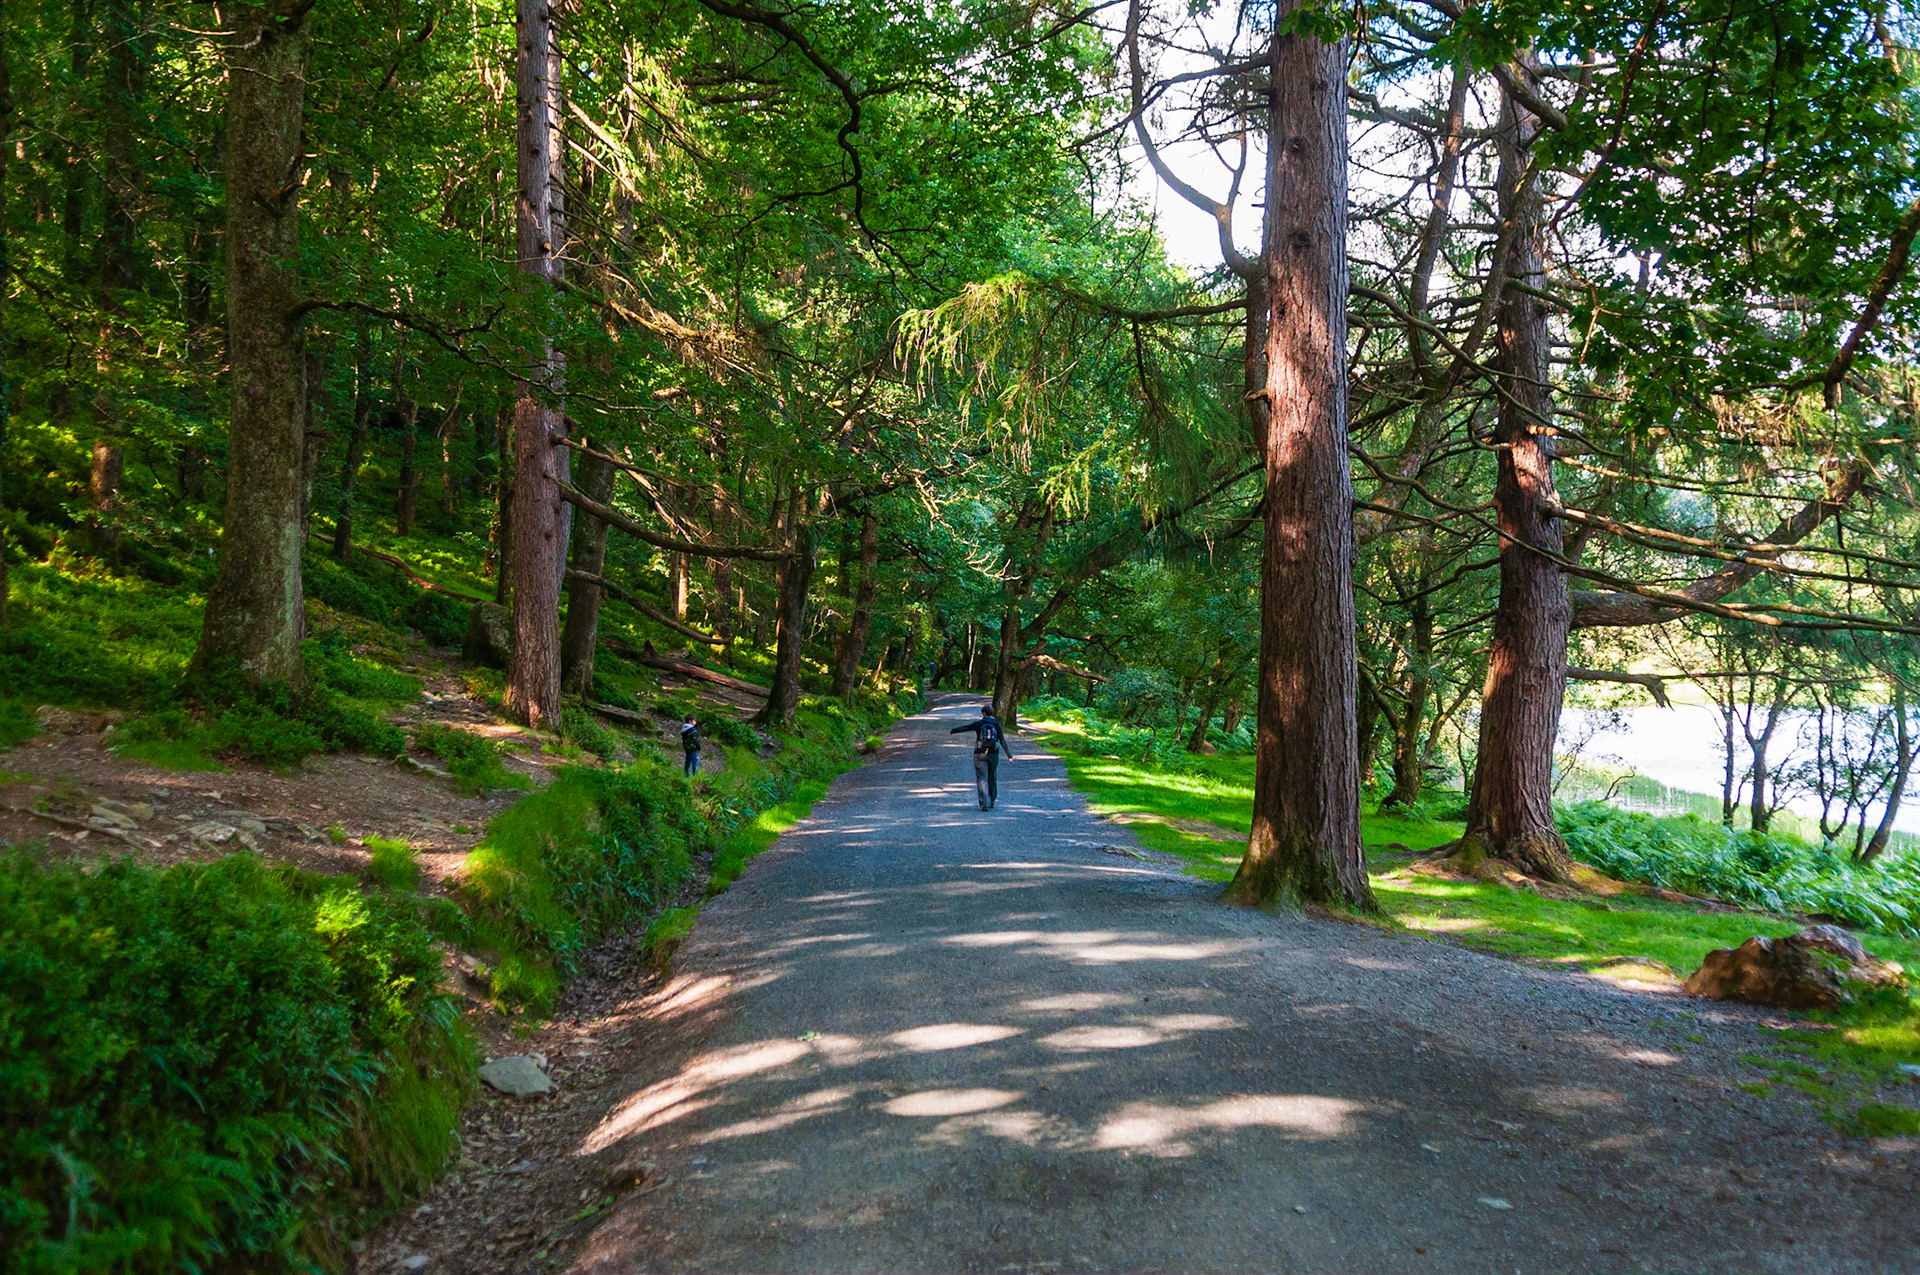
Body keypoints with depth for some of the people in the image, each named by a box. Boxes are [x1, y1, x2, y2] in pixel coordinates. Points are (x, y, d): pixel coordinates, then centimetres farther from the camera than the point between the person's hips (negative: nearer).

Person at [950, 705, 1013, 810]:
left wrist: (952, 731, 27)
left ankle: (985, 803, -15)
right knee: (992, 779, 16)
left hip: (980, 754, -2)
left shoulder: (978, 724, -3)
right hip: (994, 754, 2)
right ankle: (991, 802, 26)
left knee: (982, 779, -3)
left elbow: (964, 727, 11)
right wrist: (1009, 754, -3)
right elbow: (1002, 740, -3)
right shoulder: (996, 724, 2)